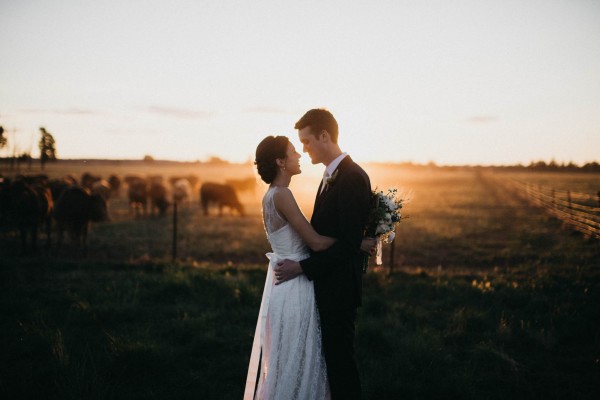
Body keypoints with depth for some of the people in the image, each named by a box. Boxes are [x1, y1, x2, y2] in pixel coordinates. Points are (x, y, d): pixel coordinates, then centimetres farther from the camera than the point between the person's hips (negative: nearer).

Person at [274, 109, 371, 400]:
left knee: (340, 358, 1)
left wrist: (303, 267, -19)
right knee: (332, 357, 16)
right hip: (326, 283, 9)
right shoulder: (330, 176, 13)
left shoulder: (353, 177, -18)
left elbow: (349, 242, -22)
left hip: (339, 288, -9)